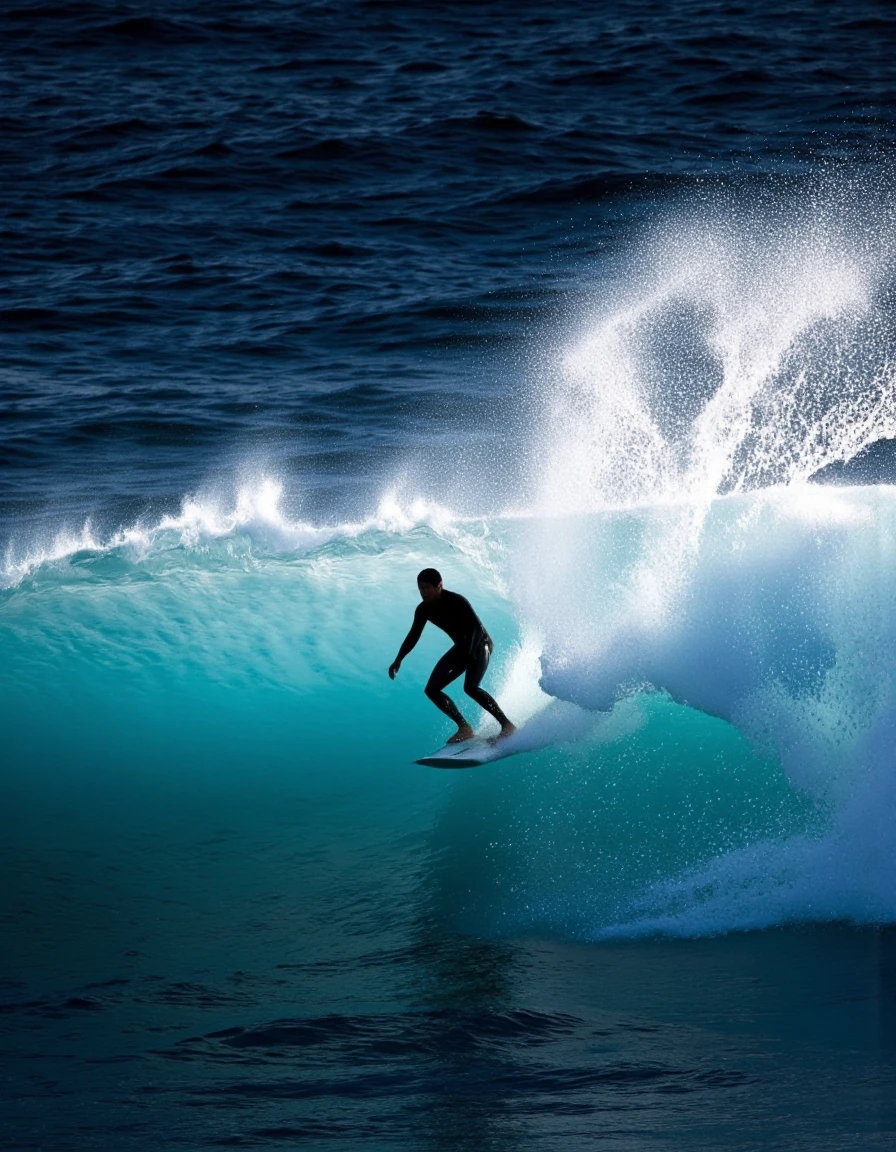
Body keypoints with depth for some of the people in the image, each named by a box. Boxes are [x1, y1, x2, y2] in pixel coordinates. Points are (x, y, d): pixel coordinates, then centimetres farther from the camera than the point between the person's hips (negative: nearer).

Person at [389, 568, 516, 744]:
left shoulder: (457, 602, -26)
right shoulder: (423, 610, -5)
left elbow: (477, 627, -30)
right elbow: (413, 635, 7)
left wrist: (468, 655, -39)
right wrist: (399, 660, 0)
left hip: (479, 644, -8)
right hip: (462, 648, 8)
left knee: (470, 687, -29)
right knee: (432, 689, -1)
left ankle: (507, 724, -23)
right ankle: (464, 728, -1)